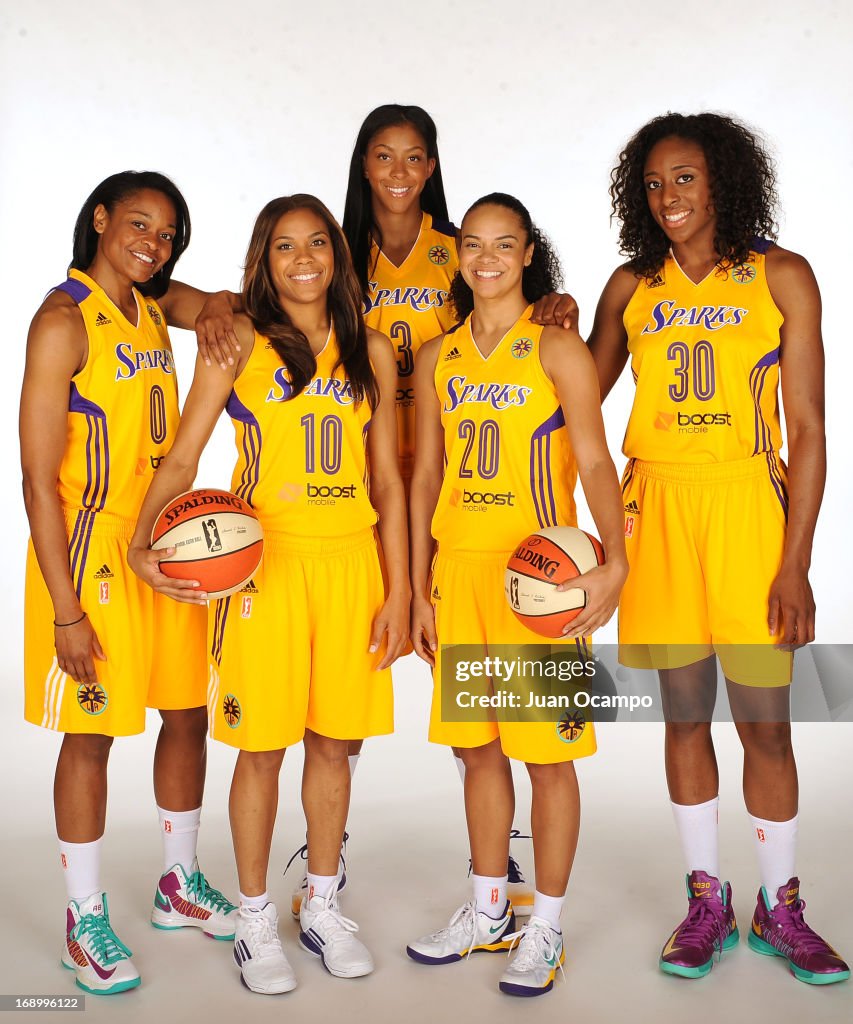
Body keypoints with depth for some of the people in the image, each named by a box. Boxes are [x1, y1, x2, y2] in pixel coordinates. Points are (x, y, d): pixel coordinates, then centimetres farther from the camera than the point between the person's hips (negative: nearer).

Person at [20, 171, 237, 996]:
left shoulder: (155, 308, 9)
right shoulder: (64, 319, -13)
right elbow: (38, 477, -16)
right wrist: (65, 609, -19)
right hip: (92, 549, -7)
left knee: (188, 713, 14)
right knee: (91, 733, 3)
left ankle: (180, 883, 33)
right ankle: (85, 921, 20)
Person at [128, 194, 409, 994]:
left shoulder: (369, 350, 10)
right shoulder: (241, 340, 0)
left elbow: (386, 479, 10)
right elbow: (182, 457, -4)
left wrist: (398, 590, 5)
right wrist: (144, 541, -21)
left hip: (351, 562, 3)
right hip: (267, 560, -3)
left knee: (333, 741, 11)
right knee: (263, 746, 3)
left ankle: (322, 906, 29)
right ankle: (255, 921, 22)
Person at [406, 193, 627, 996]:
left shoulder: (556, 348, -4)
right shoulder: (437, 358, 10)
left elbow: (594, 461, -13)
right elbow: (425, 477, 11)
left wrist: (612, 563, -28)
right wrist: (419, 589, 8)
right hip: (459, 570, 5)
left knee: (547, 753, 3)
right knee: (477, 745, 14)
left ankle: (544, 930, 19)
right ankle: (488, 912, 31)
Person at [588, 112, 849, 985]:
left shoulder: (782, 277, 0)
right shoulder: (632, 286, 9)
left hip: (748, 506, -2)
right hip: (658, 507, 3)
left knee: (764, 722, 2)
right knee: (684, 715, 9)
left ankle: (780, 909, 22)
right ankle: (706, 903, 25)